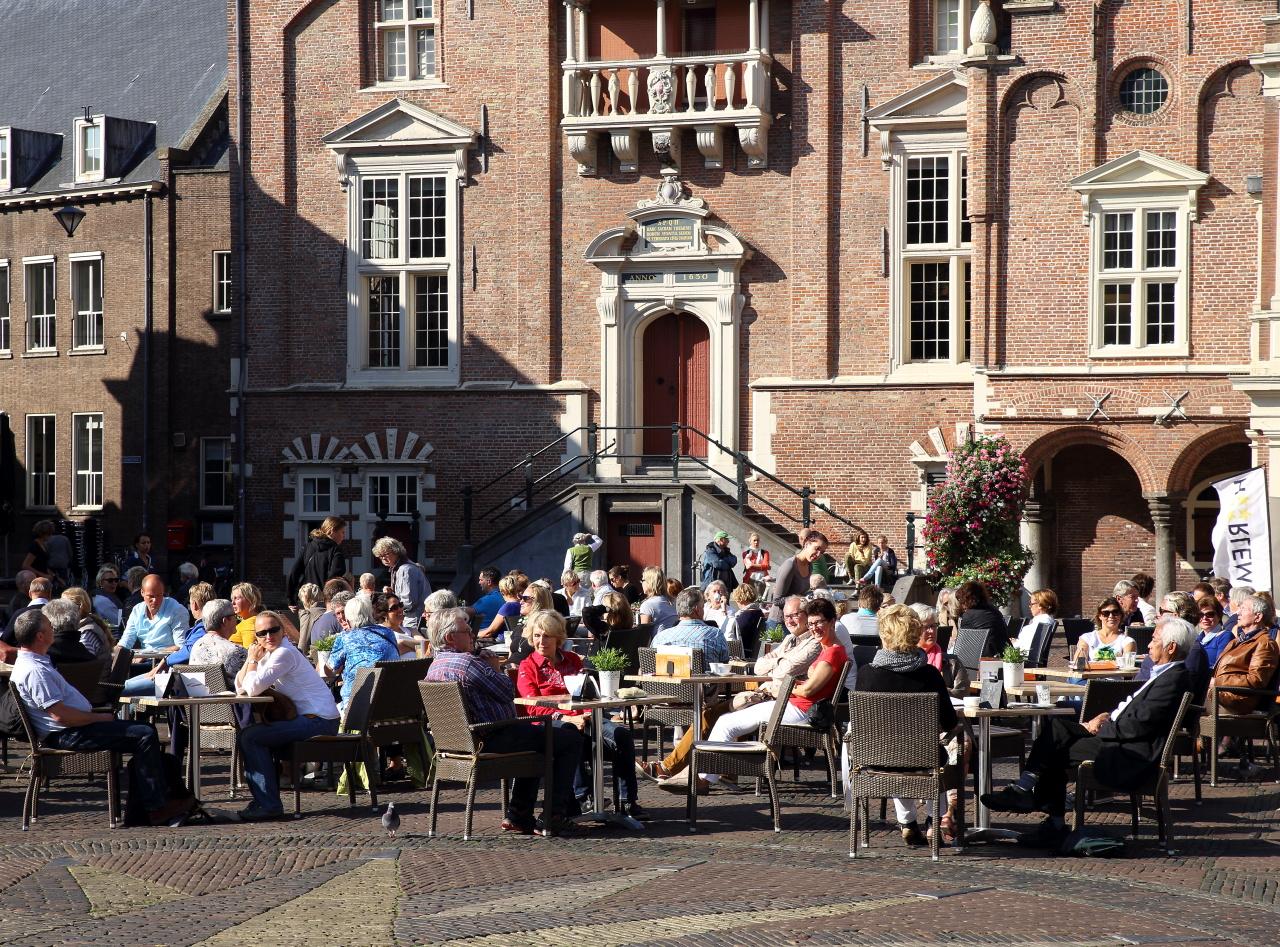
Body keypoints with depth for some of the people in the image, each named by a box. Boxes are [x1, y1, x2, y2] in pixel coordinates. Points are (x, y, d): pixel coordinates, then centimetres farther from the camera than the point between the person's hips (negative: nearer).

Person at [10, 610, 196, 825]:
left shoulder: (36, 662, 15)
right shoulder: (33, 671, -21)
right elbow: (59, 714, -25)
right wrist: (98, 717, -13)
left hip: (72, 729, 11)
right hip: (66, 735, -11)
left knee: (144, 730, 12)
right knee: (145, 735, -14)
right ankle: (157, 807, -9)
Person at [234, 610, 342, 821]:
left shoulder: (285, 654, -15)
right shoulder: (270, 653, 16)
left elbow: (253, 689, -19)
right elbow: (240, 687, 14)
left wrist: (253, 660, -4)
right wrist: (252, 658, 3)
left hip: (319, 722, -10)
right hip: (312, 719, 10)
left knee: (250, 737, -14)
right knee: (256, 736, 21)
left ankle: (269, 804, -13)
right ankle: (264, 799, 22)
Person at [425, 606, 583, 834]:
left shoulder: (434, 667, 10)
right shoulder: (467, 662, -21)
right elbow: (508, 692, -14)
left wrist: (489, 668, 10)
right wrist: (495, 668, 2)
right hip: (493, 741, -10)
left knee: (529, 731, 36)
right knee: (572, 740, -1)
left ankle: (518, 815, 28)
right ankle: (555, 815, 0)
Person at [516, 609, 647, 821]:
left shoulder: (572, 660, 25)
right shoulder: (527, 667, 10)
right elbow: (534, 708, -3)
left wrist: (588, 714, -3)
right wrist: (567, 719, -19)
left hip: (582, 718, 4)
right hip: (551, 724, -4)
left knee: (622, 734, -24)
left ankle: (627, 801, -23)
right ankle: (582, 799, -41)